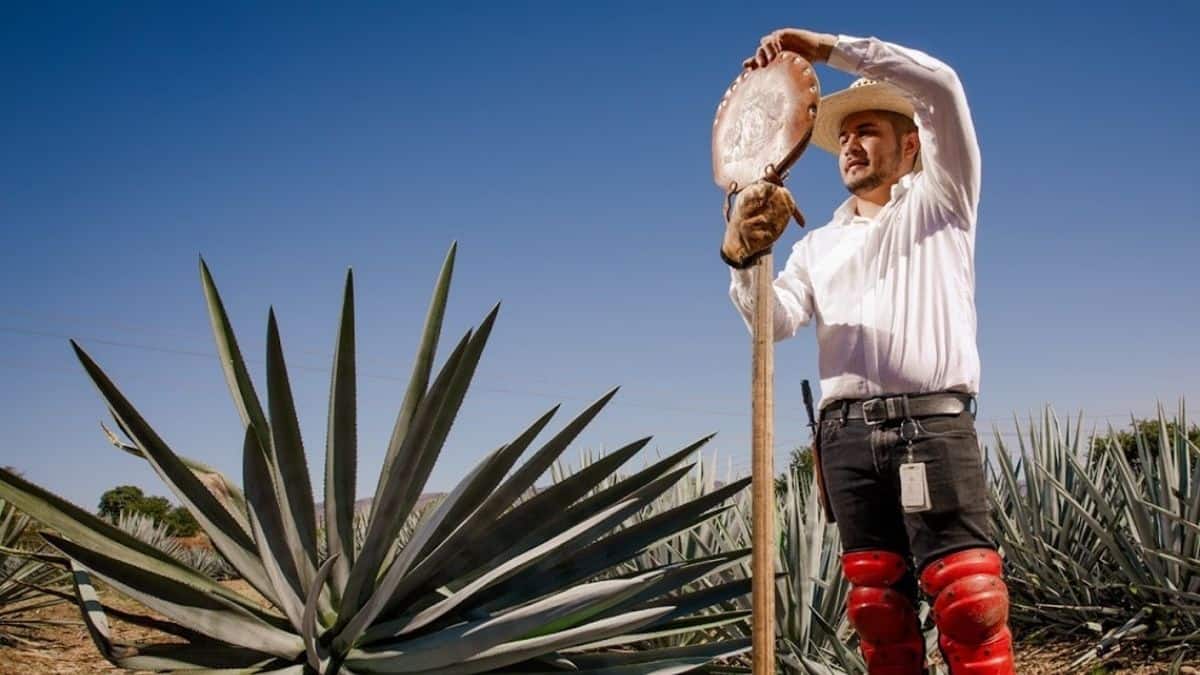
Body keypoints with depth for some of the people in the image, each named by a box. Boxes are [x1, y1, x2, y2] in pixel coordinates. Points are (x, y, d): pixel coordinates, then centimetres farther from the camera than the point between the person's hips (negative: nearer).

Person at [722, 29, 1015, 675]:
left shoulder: (940, 199, 14)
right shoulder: (818, 244, 24)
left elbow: (940, 84, -1)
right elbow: (778, 320, 6)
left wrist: (828, 47, -5)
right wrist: (743, 260, -14)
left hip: (934, 424, -3)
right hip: (848, 434, 4)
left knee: (970, 599, -13)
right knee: (878, 608, 1)